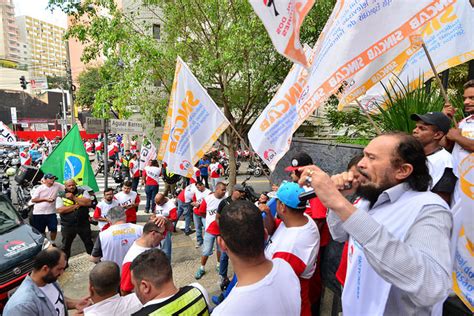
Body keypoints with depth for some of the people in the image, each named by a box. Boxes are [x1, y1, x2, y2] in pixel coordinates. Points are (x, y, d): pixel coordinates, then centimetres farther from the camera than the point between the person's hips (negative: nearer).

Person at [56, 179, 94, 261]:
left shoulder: (83, 192, -1)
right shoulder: (60, 196, -1)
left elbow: (88, 202, -16)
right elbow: (60, 210, -13)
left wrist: (73, 197, -17)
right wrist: (75, 206, -16)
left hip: (83, 224, 0)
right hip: (68, 225, 0)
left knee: (89, 243, 13)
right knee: (66, 245, 13)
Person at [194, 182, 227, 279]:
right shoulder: (208, 199, -15)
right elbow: (201, 212, -2)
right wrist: (212, 217, 1)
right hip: (210, 230, -1)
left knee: (220, 249, 20)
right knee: (206, 251, 7)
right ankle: (202, 268, 29)